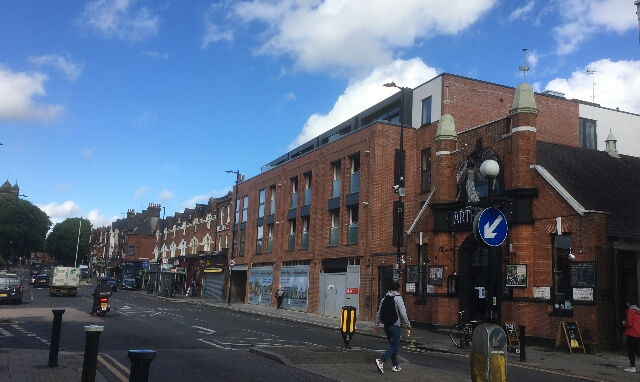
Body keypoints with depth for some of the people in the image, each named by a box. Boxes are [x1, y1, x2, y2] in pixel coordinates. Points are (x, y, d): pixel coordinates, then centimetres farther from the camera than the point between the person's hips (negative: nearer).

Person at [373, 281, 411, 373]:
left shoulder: (384, 298, 9)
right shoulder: (398, 298, -11)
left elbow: (379, 313, 12)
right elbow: (403, 313, -15)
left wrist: (376, 325, 18)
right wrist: (408, 324, -3)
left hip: (386, 326, 7)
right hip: (395, 326, -7)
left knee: (393, 345, 18)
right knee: (395, 346, -5)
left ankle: (395, 365, 21)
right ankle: (381, 361, -20)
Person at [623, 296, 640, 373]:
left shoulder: (630, 311, -13)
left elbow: (629, 323, -19)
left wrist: (624, 323, 1)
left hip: (631, 334, -7)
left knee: (630, 351, 1)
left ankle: (633, 367, 3)